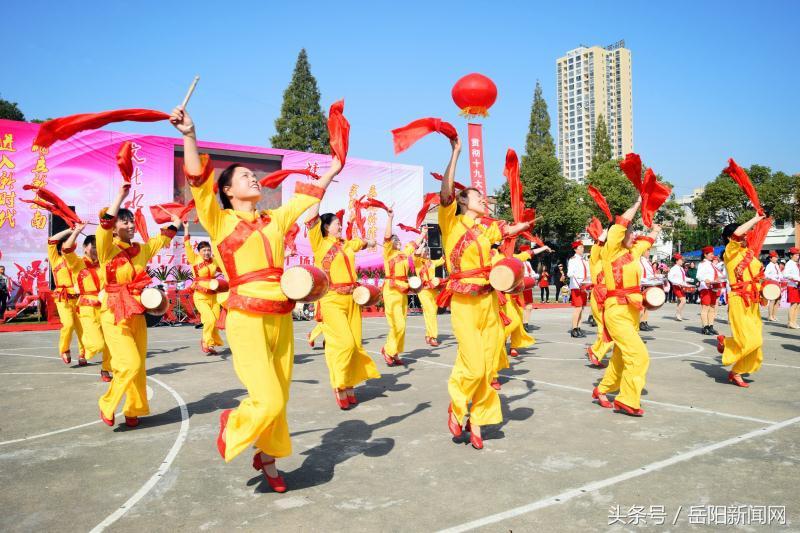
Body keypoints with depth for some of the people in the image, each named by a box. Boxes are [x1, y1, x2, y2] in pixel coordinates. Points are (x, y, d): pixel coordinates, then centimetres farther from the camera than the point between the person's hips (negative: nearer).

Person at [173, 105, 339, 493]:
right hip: (247, 320, -5)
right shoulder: (219, 222, -1)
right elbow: (198, 182, -13)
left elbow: (305, 197, 26)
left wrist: (331, 172, 33)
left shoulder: (275, 219, 13)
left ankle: (267, 460, 32)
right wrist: (189, 135, -23)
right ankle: (231, 424, 21)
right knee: (268, 400, -11)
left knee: (279, 399, 11)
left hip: (281, 318, 5)